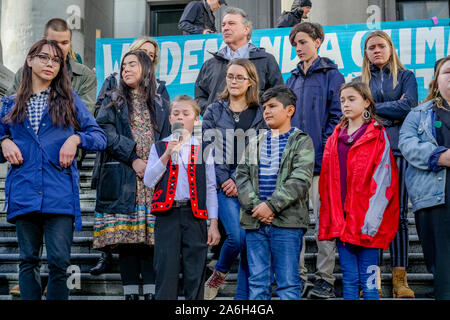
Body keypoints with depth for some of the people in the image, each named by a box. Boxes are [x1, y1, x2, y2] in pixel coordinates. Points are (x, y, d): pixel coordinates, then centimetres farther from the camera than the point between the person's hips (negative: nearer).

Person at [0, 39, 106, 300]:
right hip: (24, 193, 2)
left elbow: (100, 138, 8)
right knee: (28, 260, 8)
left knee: (59, 261, -7)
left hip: (59, 194, -2)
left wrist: (76, 138, -10)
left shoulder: (69, 100, 11)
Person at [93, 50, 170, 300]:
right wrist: (133, 159, -11)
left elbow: (166, 140, 13)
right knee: (125, 234, -5)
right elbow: (107, 133, -1)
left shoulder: (159, 104, 18)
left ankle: (151, 291, 0)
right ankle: (131, 291, 1)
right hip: (122, 179, -1)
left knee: (151, 235, -4)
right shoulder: (114, 101, 13)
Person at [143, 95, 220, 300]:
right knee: (166, 273, -1)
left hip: (195, 215, 0)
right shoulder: (159, 147, 10)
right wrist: (167, 155, -10)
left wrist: (213, 224, 0)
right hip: (167, 215, 0)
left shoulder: (203, 149, 10)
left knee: (195, 275, 3)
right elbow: (148, 182, -1)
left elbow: (210, 188, 7)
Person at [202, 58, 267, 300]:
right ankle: (219, 273, 13)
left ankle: (243, 296, 12)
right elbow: (209, 151, 3)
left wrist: (238, 181, -9)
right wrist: (225, 181, -8)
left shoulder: (260, 114, 8)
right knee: (237, 236, -17)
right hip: (224, 186, -1)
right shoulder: (214, 112, 10)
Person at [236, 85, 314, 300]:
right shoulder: (254, 144, 17)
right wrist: (254, 206, -10)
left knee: (288, 284, -1)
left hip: (287, 222, -4)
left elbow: (300, 180, -10)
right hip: (255, 222, 5)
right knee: (257, 283, 8)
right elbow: (242, 176, 6)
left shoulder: (302, 142, 2)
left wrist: (271, 205, -17)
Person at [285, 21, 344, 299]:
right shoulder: (293, 79, 19)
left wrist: (323, 150, -14)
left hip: (319, 160, -6)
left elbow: (336, 116, -5)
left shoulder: (331, 75, 1)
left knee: (324, 218, -2)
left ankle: (326, 279, 6)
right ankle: (297, 275, 13)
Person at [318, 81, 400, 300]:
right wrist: (329, 219, 6)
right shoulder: (335, 138, 14)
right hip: (341, 220, 5)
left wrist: (371, 219, -16)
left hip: (366, 222, -4)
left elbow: (382, 180, -8)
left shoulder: (378, 136, -1)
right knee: (349, 279, 9)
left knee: (368, 280, -1)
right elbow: (326, 182, 13)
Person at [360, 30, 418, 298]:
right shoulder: (361, 81, 17)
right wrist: (391, 112, -3)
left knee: (399, 214, -2)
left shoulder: (405, 76, 12)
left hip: (398, 148, -1)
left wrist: (374, 109, 0)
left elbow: (408, 106, -4)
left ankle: (400, 278, 2)